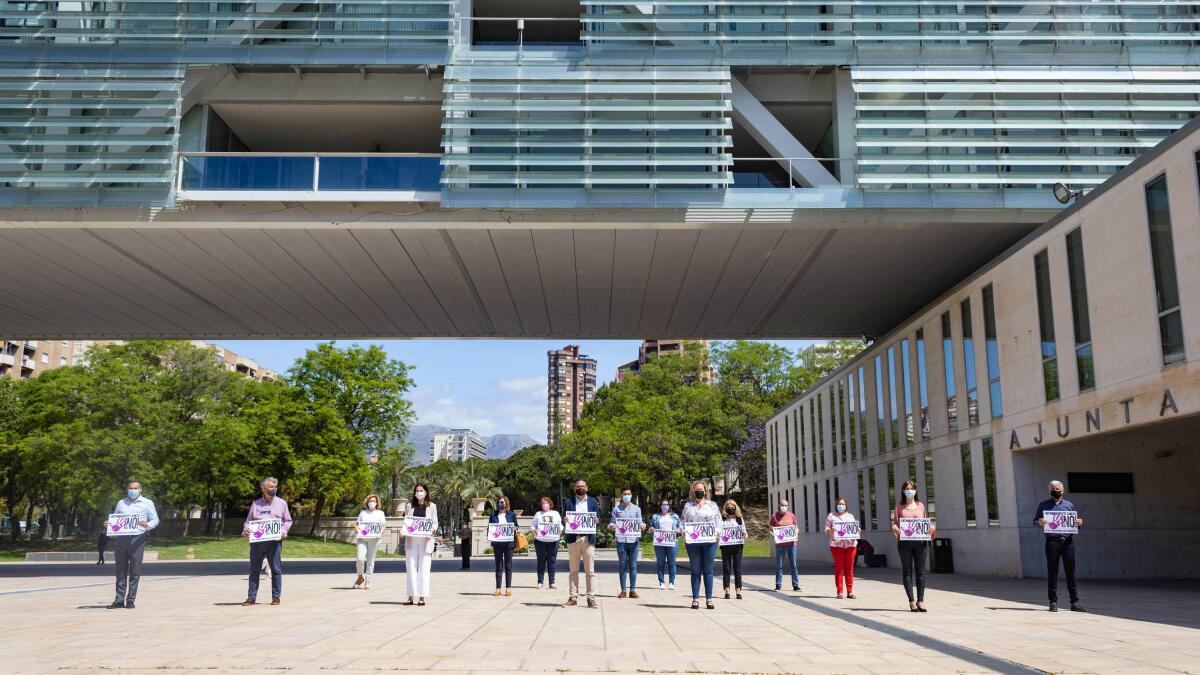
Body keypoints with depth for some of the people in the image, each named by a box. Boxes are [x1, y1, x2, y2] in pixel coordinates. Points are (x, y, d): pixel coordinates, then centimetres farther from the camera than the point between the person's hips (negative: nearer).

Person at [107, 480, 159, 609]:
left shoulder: (147, 503, 8)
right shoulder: (121, 503, 18)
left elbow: (155, 520, 5)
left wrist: (147, 525, -16)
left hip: (137, 539, -3)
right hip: (120, 539, 3)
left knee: (134, 571, -2)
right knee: (120, 570, 3)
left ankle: (130, 600, 2)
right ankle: (119, 599, 8)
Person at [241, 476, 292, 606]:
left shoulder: (281, 503, 10)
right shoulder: (256, 504, 13)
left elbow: (288, 521, 11)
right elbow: (248, 521, 16)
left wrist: (283, 531, -6)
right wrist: (246, 530, -5)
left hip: (274, 541, -1)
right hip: (256, 541, 1)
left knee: (276, 569, 0)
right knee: (254, 570, 4)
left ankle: (276, 597, 8)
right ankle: (251, 597, 10)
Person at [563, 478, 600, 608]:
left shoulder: (593, 502, 11)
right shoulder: (568, 503, 10)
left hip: (588, 539, 0)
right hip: (573, 539, 1)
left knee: (590, 571, -2)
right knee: (573, 570, 3)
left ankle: (591, 597, -1)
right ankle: (573, 597, 6)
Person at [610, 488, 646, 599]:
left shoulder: (637, 509, 13)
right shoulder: (616, 509, 10)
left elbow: (640, 523, 10)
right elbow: (612, 522, 7)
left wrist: (642, 526, -12)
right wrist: (612, 526, -16)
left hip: (633, 540, 0)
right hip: (621, 540, 0)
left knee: (633, 565, 0)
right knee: (622, 565, 2)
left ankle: (633, 590, 4)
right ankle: (623, 590, 6)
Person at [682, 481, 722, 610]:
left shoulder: (712, 505, 13)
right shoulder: (688, 506, 12)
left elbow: (718, 522, 9)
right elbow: (683, 522, 10)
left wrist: (717, 531, -8)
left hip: (710, 541, 0)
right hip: (692, 542, 0)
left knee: (708, 570, 2)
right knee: (695, 570, 3)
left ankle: (709, 598, 6)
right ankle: (695, 598, 6)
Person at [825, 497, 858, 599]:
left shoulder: (850, 516, 19)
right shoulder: (831, 516, 11)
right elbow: (826, 530, 5)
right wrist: (830, 531, -17)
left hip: (850, 544, 2)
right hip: (836, 545, -2)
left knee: (849, 568, 1)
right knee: (839, 568, -3)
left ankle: (850, 591, 5)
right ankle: (839, 592, 0)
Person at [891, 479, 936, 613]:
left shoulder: (921, 505, 13)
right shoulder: (899, 507, 9)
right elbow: (894, 523, 5)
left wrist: (931, 527, -6)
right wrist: (897, 529, -16)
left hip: (921, 541, 1)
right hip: (905, 542, -1)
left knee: (920, 571, 1)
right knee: (907, 571, 0)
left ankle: (920, 600, 7)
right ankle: (911, 602, 4)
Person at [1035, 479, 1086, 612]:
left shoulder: (1069, 505, 17)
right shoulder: (1044, 504, 12)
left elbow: (1075, 522, 19)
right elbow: (1035, 521, 10)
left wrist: (1079, 523, -3)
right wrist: (1040, 523, -13)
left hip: (1068, 540, 2)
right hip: (1052, 541, -2)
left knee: (1070, 571, 1)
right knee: (1052, 572, -2)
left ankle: (1075, 602, 5)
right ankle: (1053, 602, 2)